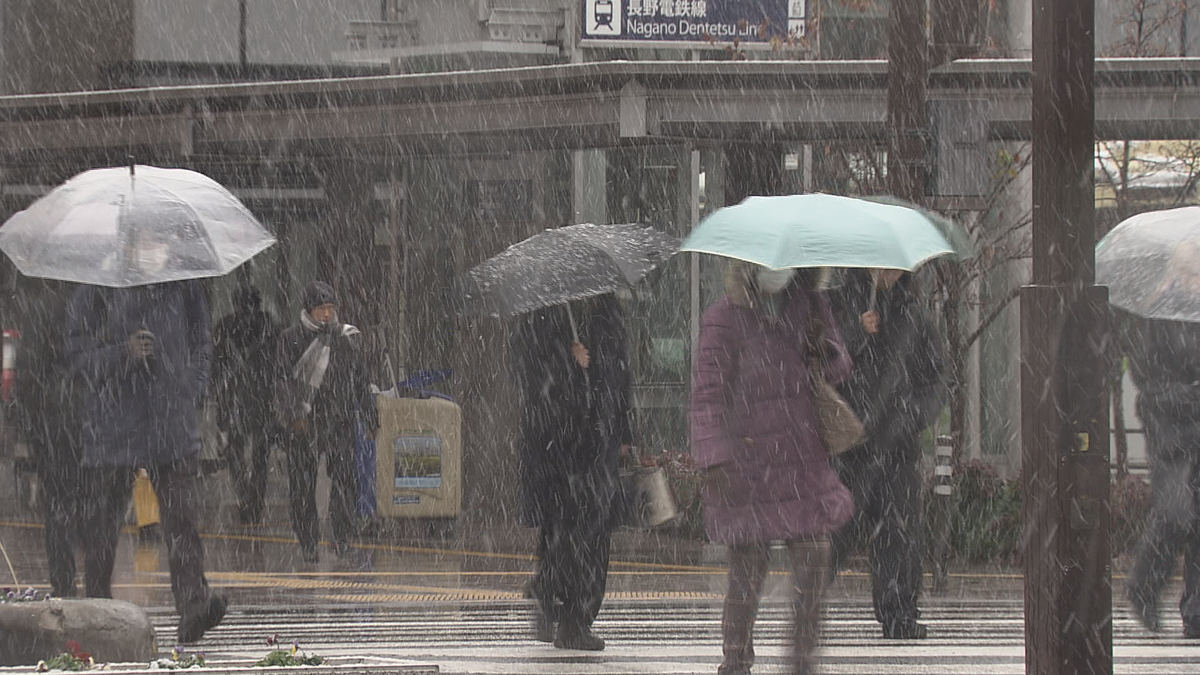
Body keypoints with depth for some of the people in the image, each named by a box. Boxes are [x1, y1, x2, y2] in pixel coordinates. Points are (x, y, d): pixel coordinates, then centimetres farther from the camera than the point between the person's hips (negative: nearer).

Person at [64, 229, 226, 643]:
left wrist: (192, 393, 8)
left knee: (181, 516, -12)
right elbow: (79, 359, -2)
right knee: (101, 525, 4)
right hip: (111, 431, -1)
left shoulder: (184, 289, 10)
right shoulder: (96, 294, 1)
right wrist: (124, 353, -18)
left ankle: (194, 605, -21)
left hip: (174, 429, 1)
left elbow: (201, 348, 21)